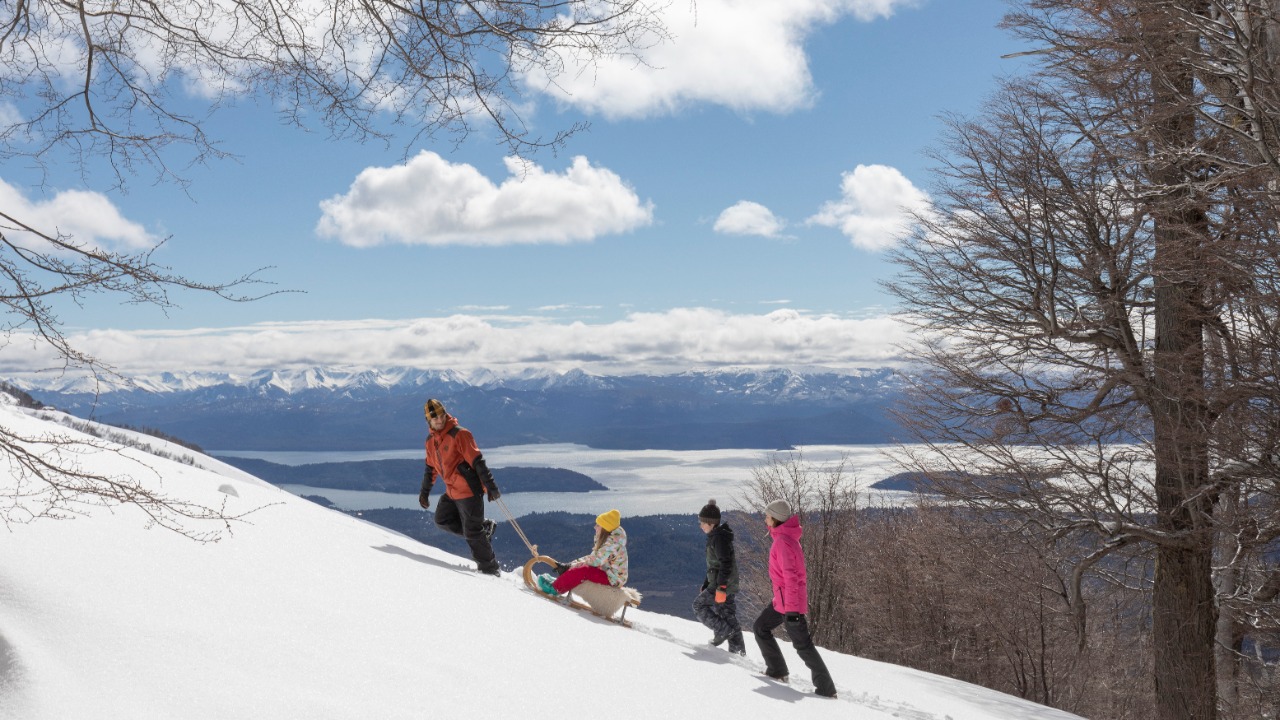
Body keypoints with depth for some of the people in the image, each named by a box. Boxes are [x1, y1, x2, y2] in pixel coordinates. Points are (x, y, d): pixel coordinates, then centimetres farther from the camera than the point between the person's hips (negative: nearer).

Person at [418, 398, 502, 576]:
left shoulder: (459, 434, -15)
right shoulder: (431, 440, 9)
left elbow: (477, 461, -19)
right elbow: (431, 468, 23)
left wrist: (490, 486, -24)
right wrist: (424, 492, 26)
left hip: (469, 490, -8)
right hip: (452, 491, 8)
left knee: (472, 532, -5)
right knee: (442, 520, 12)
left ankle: (490, 568, 9)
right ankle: (485, 527, 18)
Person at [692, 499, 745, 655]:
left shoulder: (719, 537, -16)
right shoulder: (715, 536, 17)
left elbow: (726, 564, -24)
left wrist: (720, 588, -27)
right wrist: (706, 585, 28)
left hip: (722, 584, -10)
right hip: (729, 586, 10)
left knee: (699, 605, -3)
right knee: (728, 615, 10)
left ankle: (723, 630, -8)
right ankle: (737, 648, 11)